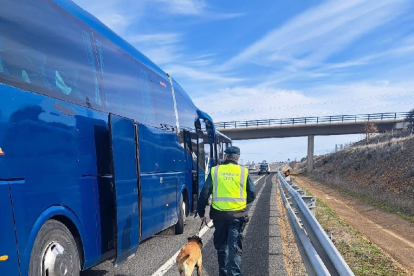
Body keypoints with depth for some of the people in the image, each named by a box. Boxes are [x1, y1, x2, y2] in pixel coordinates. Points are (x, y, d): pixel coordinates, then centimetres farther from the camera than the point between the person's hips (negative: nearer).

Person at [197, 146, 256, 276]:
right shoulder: (244, 171, 0)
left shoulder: (215, 171, 0)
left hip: (219, 213, 1)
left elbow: (204, 193, -3)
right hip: (237, 214, -1)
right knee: (235, 246, 4)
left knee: (221, 245, 18)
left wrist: (201, 212, 7)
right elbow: (252, 195, 5)